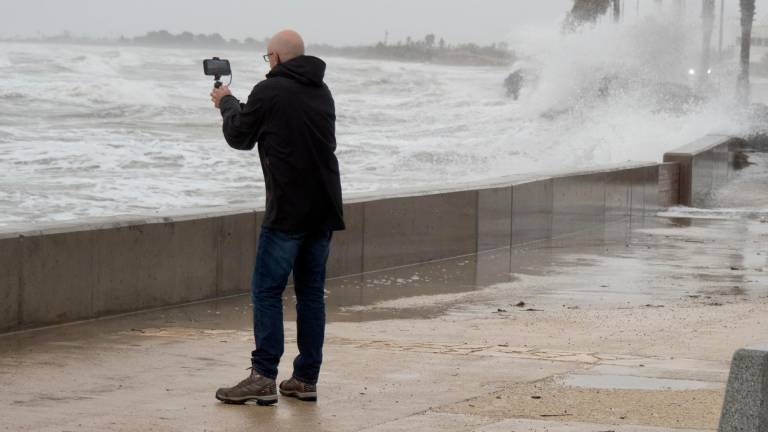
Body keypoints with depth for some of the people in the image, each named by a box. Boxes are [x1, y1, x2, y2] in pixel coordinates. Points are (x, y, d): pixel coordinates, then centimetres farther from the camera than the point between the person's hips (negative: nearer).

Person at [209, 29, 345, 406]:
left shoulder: (269, 91, -8)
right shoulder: (322, 92, 14)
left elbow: (239, 137, 4)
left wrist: (226, 103, 25)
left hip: (288, 209, -7)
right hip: (324, 209, 7)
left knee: (266, 290, -2)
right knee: (311, 292, 10)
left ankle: (263, 378, -6)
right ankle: (306, 379, 11)